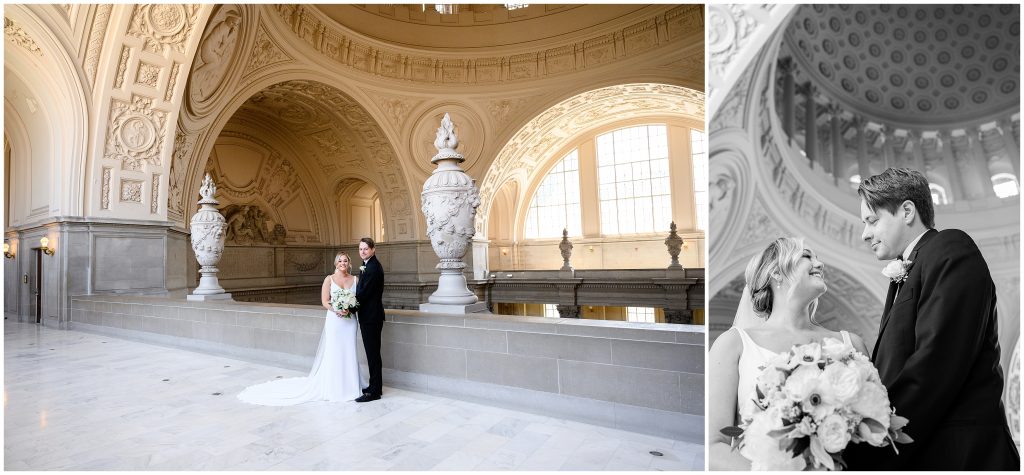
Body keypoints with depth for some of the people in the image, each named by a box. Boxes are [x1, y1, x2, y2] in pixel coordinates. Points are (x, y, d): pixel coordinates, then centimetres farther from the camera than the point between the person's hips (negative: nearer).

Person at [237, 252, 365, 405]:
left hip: (350, 322, 2)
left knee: (349, 354, 6)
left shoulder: (355, 279, 6)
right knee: (332, 354, 2)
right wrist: (337, 310, -20)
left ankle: (349, 386, 18)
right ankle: (332, 387, 14)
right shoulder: (329, 279, 1)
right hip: (334, 321, -2)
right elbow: (325, 302, -3)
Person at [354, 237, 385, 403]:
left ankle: (375, 391, 5)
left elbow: (364, 292, -20)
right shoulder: (369, 265, 15)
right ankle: (375, 385, 27)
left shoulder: (373, 267, -17)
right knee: (372, 352, 16)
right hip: (368, 316, 10)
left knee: (373, 353, -3)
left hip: (371, 317, -10)